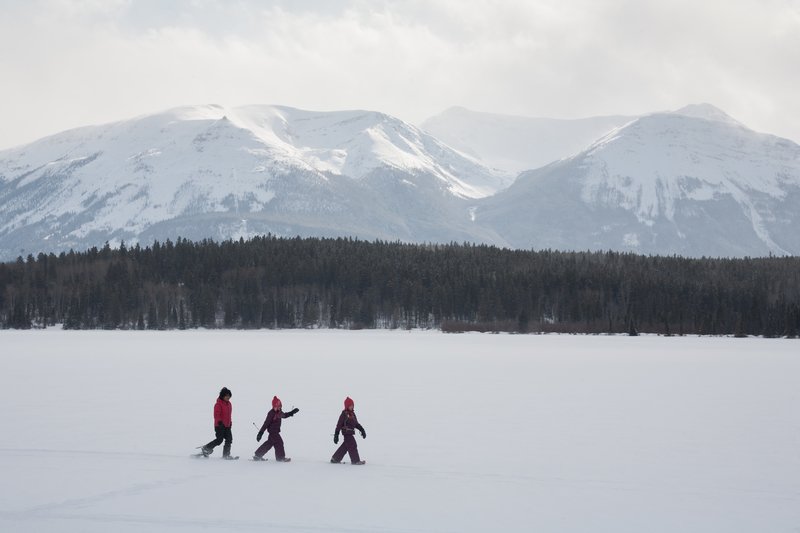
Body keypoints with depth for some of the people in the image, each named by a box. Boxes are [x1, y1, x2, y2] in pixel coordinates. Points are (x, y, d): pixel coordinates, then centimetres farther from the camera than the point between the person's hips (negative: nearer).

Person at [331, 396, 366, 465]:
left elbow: (356, 423, 23)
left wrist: (362, 430, 14)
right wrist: (336, 435, -12)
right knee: (352, 446, -9)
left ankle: (335, 459, 22)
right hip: (347, 433, -9)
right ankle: (355, 460, -4)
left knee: (345, 446, 13)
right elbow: (339, 425, -11)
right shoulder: (344, 414, -11)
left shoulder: (352, 414, 15)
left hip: (351, 433, 9)